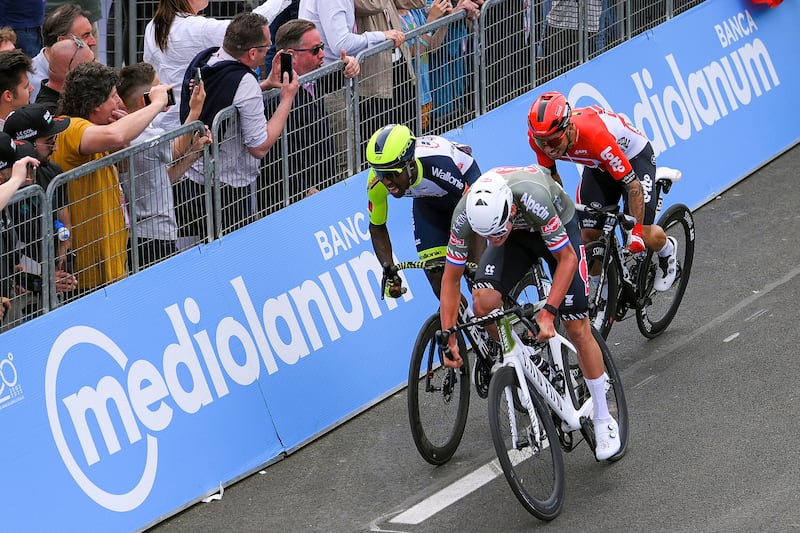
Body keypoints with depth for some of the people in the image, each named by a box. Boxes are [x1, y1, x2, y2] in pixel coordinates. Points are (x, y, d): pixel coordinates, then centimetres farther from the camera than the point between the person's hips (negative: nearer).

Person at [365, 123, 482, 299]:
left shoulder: (439, 163, -43)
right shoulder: (377, 182, -30)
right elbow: (377, 227, -11)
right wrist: (390, 273, -22)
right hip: (427, 202, 4)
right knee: (437, 277, -7)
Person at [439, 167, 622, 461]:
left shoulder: (532, 199, -43)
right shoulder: (465, 214, -33)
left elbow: (567, 258, -30)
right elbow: (451, 278, -18)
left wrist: (548, 313, -37)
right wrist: (448, 337, -22)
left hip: (559, 229, -3)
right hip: (517, 236, 3)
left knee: (577, 329, -5)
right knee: (483, 303, -22)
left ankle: (603, 420, 11)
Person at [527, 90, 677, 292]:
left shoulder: (595, 135, -44)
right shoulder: (539, 137, -27)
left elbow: (633, 185, -34)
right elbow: (552, 177, -4)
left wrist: (637, 232, -30)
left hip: (634, 156, -5)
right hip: (597, 166, 5)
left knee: (644, 238, -14)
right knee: (589, 236, -6)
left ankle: (667, 250, 22)